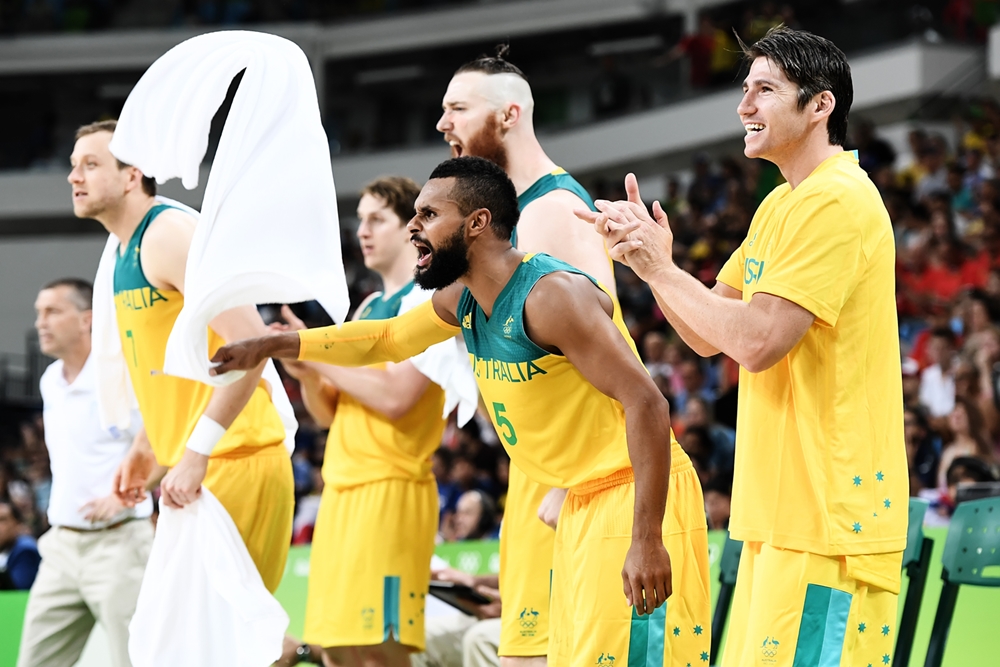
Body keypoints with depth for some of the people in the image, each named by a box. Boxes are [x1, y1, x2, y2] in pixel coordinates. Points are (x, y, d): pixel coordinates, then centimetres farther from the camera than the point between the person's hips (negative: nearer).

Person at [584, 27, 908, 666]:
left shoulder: (838, 201, -15)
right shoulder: (780, 205, 17)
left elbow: (757, 342, -22)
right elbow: (708, 336, 18)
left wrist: (662, 268, -10)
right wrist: (646, 255, 3)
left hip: (829, 518, -10)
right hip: (782, 513, 10)